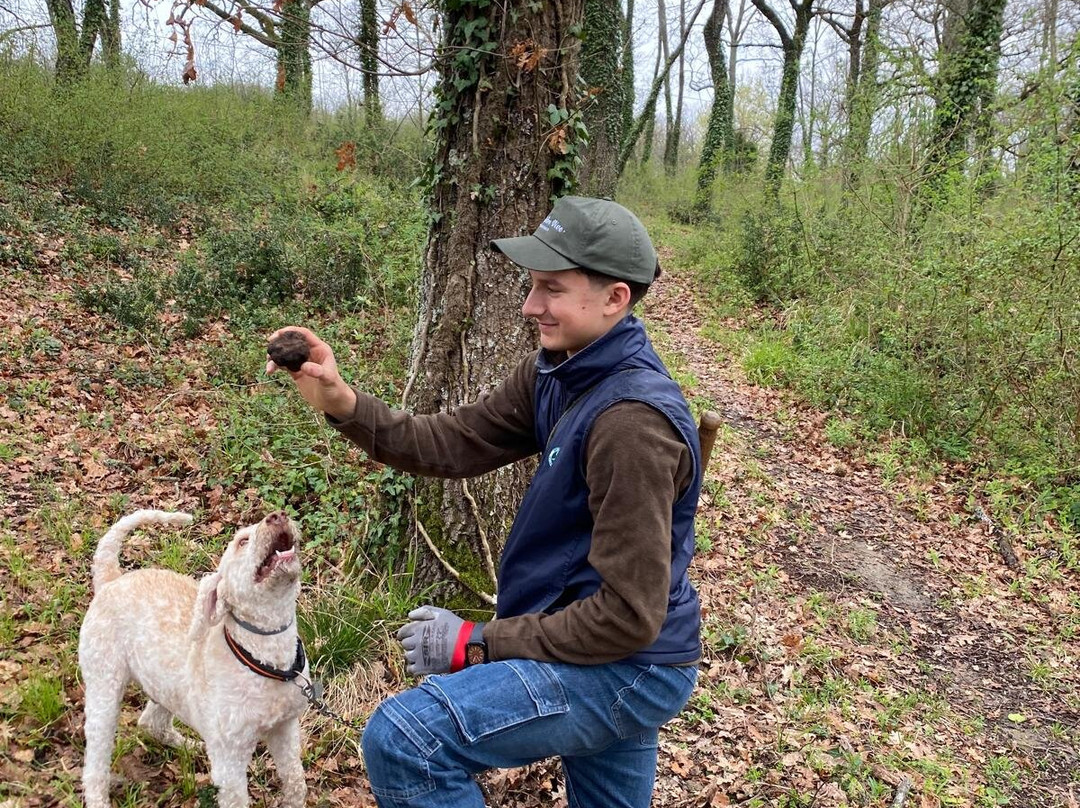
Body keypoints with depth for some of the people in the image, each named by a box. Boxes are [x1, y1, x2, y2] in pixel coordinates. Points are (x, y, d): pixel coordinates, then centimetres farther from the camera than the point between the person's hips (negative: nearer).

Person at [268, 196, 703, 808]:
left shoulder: (632, 423, -27)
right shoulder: (557, 372, 1)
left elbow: (630, 615, -26)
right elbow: (452, 444, 0)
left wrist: (477, 644, -19)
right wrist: (341, 402, -15)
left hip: (627, 664, -9)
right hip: (608, 656, 9)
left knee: (403, 740, -22)